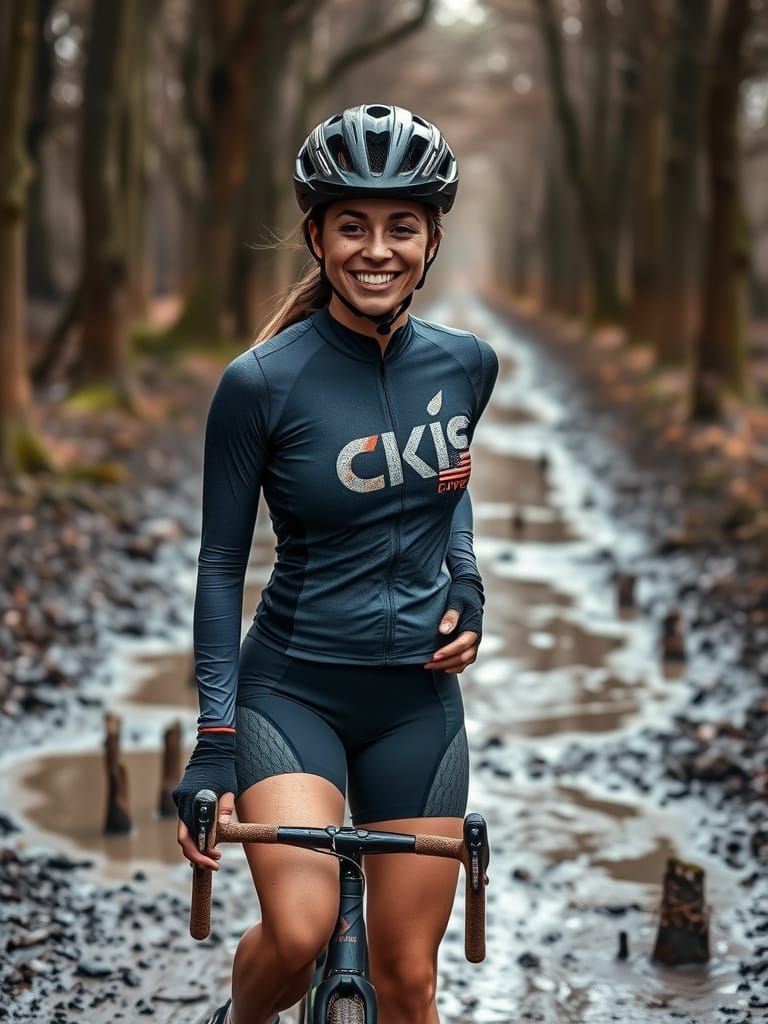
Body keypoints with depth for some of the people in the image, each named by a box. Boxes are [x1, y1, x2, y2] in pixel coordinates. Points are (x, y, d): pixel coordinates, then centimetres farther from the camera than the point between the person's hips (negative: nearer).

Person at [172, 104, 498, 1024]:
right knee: (297, 935, -23)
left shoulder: (465, 364, -1)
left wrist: (466, 586, 2)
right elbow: (221, 565, -7)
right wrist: (213, 745, -12)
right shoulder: (262, 383, -14)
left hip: (417, 699, 4)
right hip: (292, 688, -4)